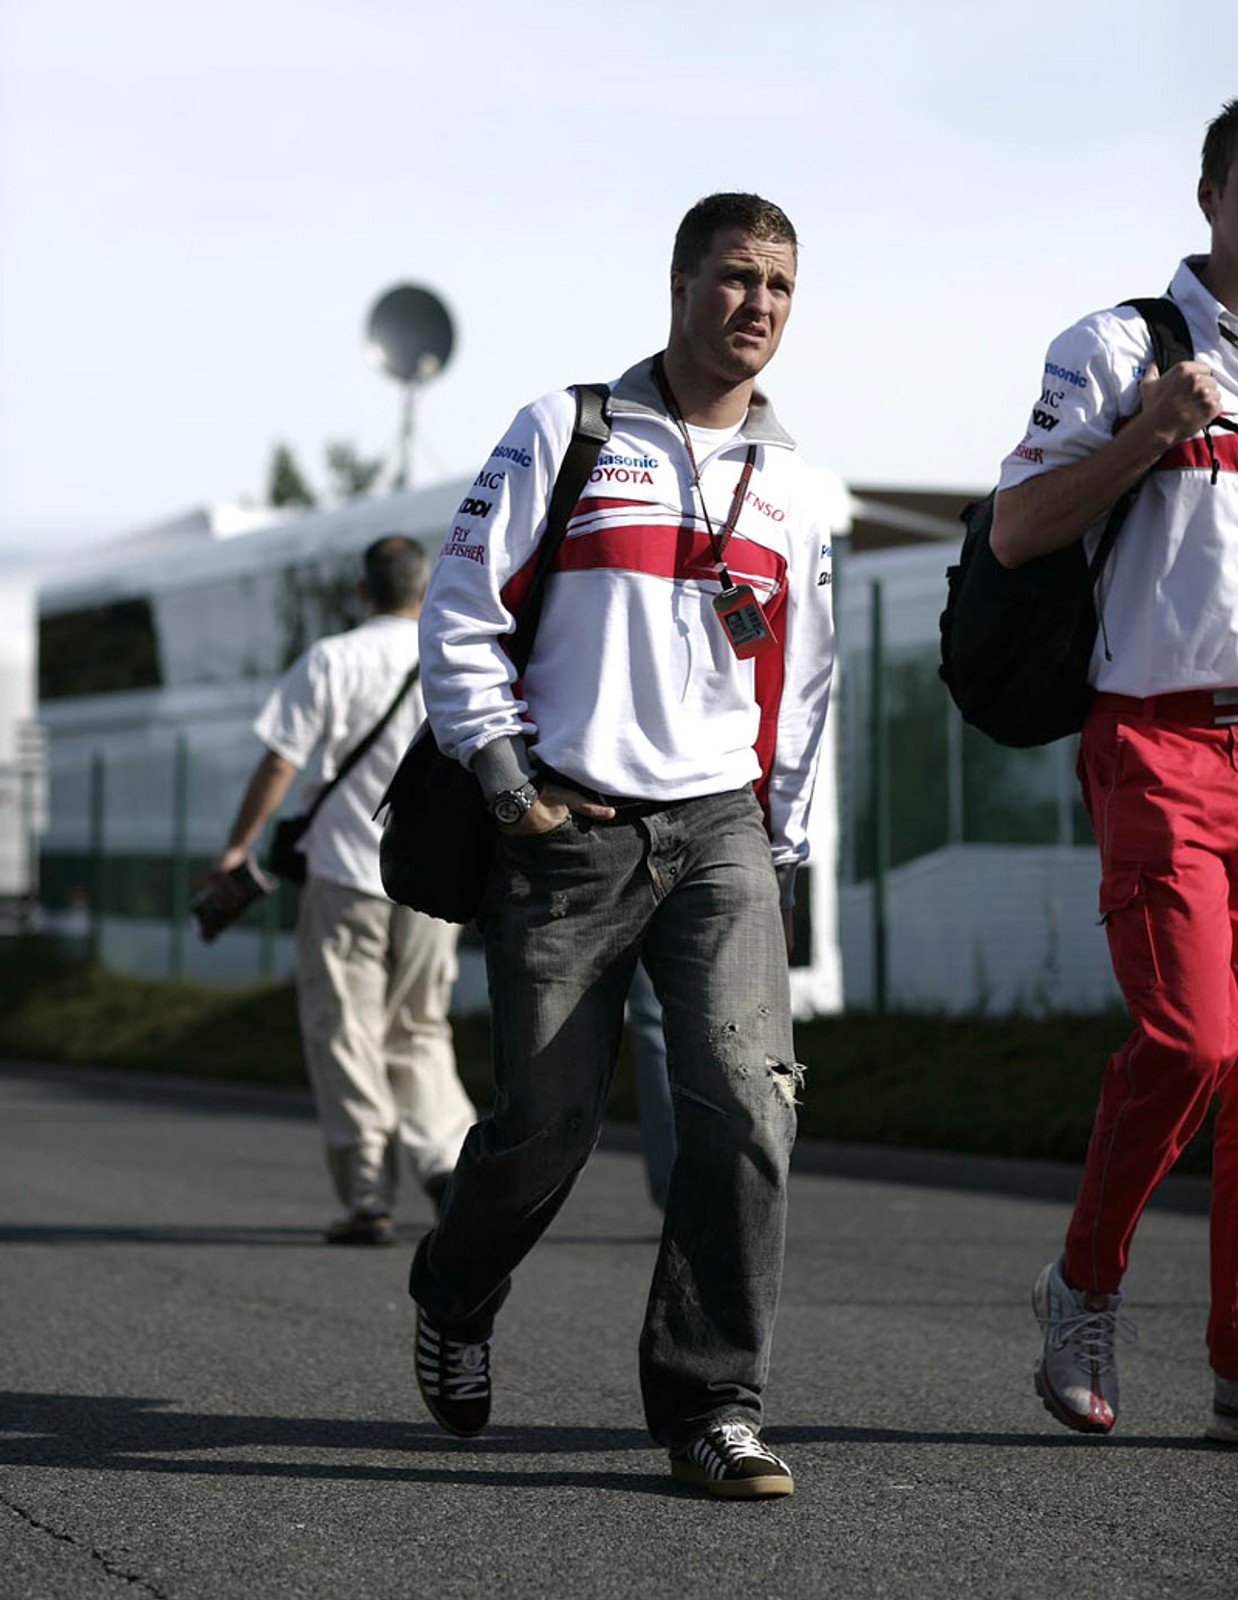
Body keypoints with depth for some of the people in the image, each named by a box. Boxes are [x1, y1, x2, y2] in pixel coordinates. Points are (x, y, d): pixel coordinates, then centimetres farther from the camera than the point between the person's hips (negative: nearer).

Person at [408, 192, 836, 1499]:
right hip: (567, 838, -2)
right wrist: (504, 778, -5)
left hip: (719, 834, 3)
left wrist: (779, 844, 16)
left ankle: (712, 1402, -9)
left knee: (745, 1096, -16)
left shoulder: (792, 487, 14)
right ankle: (453, 1298, 33)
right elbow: (458, 609, 1)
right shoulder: (566, 434, 2)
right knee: (545, 1122, 1)